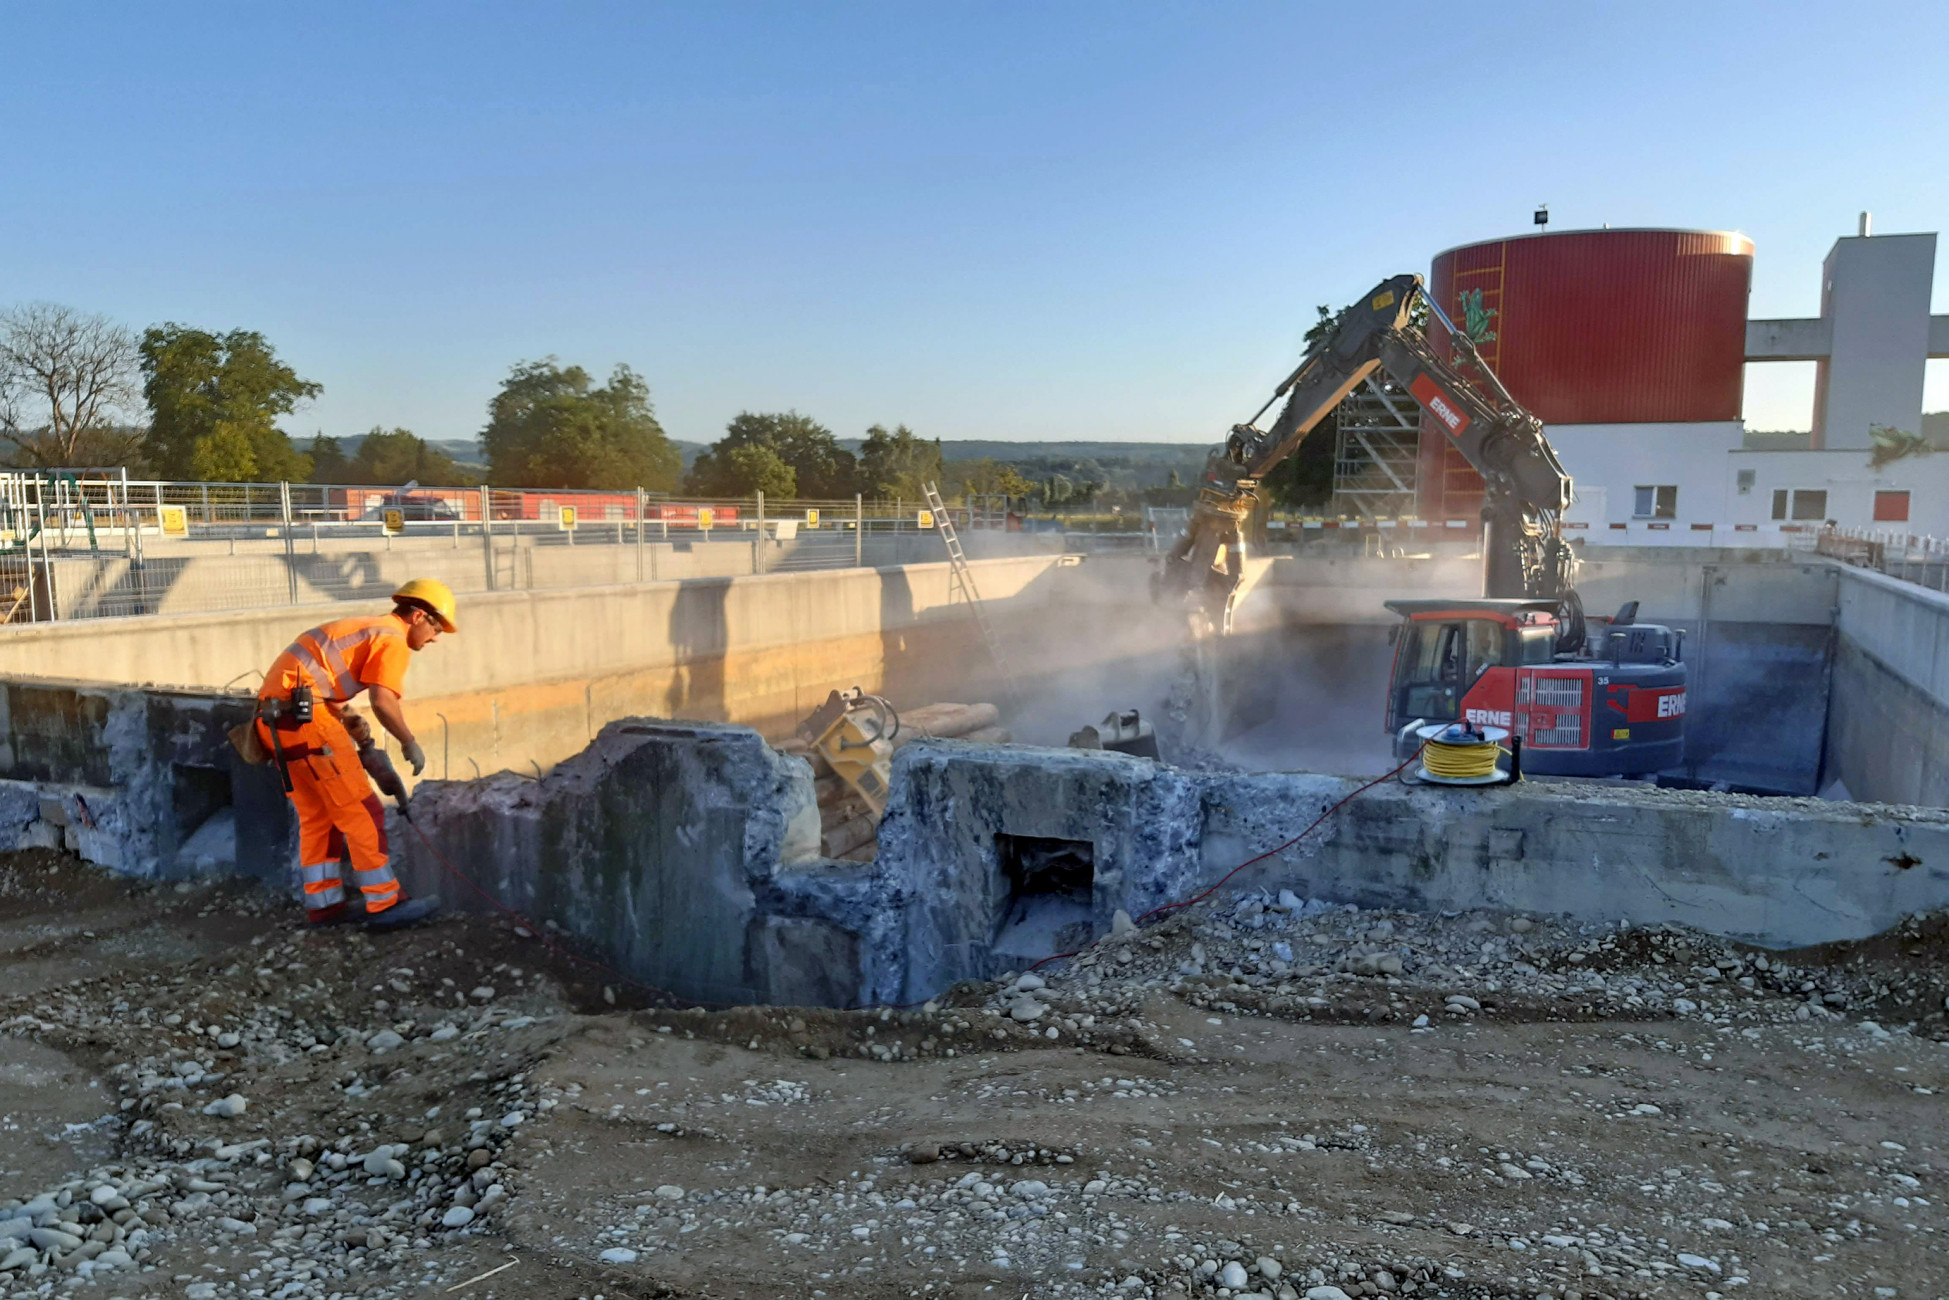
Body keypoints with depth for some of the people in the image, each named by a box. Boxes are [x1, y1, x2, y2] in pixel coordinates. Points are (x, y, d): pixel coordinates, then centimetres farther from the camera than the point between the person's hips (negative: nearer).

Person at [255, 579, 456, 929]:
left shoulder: (364, 628, 25)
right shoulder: (393, 639, -4)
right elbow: (383, 701, -18)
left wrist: (363, 740, 19)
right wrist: (410, 743, -3)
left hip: (275, 714, 10)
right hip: (305, 715, -10)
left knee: (316, 815, 17)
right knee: (360, 811, -4)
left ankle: (322, 904, 22)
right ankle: (385, 904, -2)